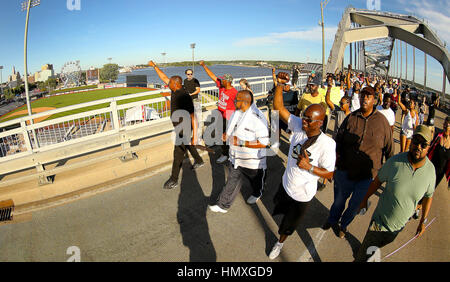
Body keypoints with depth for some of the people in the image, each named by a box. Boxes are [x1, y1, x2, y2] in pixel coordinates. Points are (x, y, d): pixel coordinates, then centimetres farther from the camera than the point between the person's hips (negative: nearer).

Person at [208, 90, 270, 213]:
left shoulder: (258, 118, -28)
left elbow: (263, 143, -29)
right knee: (232, 182, 13)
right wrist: (226, 135, -5)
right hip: (236, 158, 6)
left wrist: (241, 142, -31)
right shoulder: (237, 113, -1)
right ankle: (223, 205, 26)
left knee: (256, 181, 24)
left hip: (253, 161, -5)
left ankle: (257, 194, 55)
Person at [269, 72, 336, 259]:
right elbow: (278, 107, -17)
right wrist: (280, 84, -28)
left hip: (302, 194, -4)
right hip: (286, 183, 5)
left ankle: (280, 242, 52)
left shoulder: (327, 144, -29)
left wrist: (309, 167, -33)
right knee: (280, 208, 32)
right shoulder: (298, 126, -17)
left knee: (288, 224, 20)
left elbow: (329, 173, -19)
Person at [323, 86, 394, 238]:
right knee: (339, 199, 20)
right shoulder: (351, 117, -5)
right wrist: (336, 157, -13)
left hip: (367, 175, 0)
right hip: (345, 170, 1)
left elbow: (389, 148, 2)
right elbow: (338, 140, 1)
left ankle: (344, 225, 45)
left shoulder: (382, 121, -7)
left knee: (355, 204, 16)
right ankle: (332, 220, 49)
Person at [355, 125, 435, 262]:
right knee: (365, 255, 8)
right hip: (380, 220, -2)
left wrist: (423, 221, 11)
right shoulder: (395, 162, -21)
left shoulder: (430, 170, -13)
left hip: (400, 225, 2)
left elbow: (428, 196, 3)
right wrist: (365, 199, 5)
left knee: (380, 245, 26)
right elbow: (377, 181, -5)